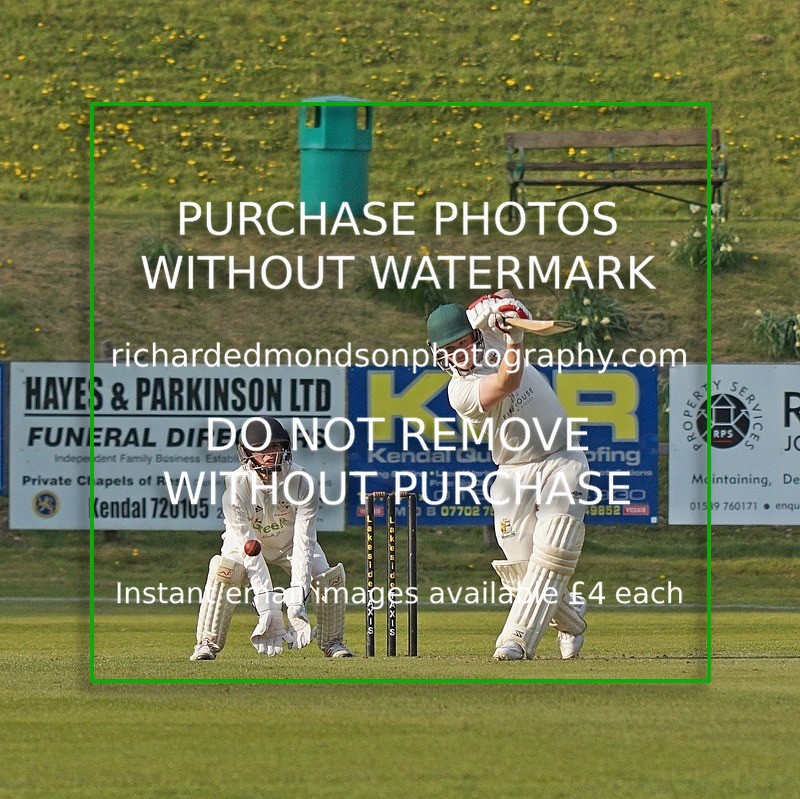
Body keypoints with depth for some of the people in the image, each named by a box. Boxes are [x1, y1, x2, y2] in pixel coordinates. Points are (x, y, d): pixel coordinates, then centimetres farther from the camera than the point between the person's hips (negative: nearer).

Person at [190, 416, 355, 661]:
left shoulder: (303, 483, -29)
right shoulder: (236, 485, -32)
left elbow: (304, 542, -30)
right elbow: (247, 547, -33)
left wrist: (296, 596, -40)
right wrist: (266, 602, -40)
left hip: (290, 542, 2)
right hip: (246, 541, -2)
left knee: (329, 576, -18)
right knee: (224, 570, -31)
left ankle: (332, 642, 4)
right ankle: (207, 643, -21)